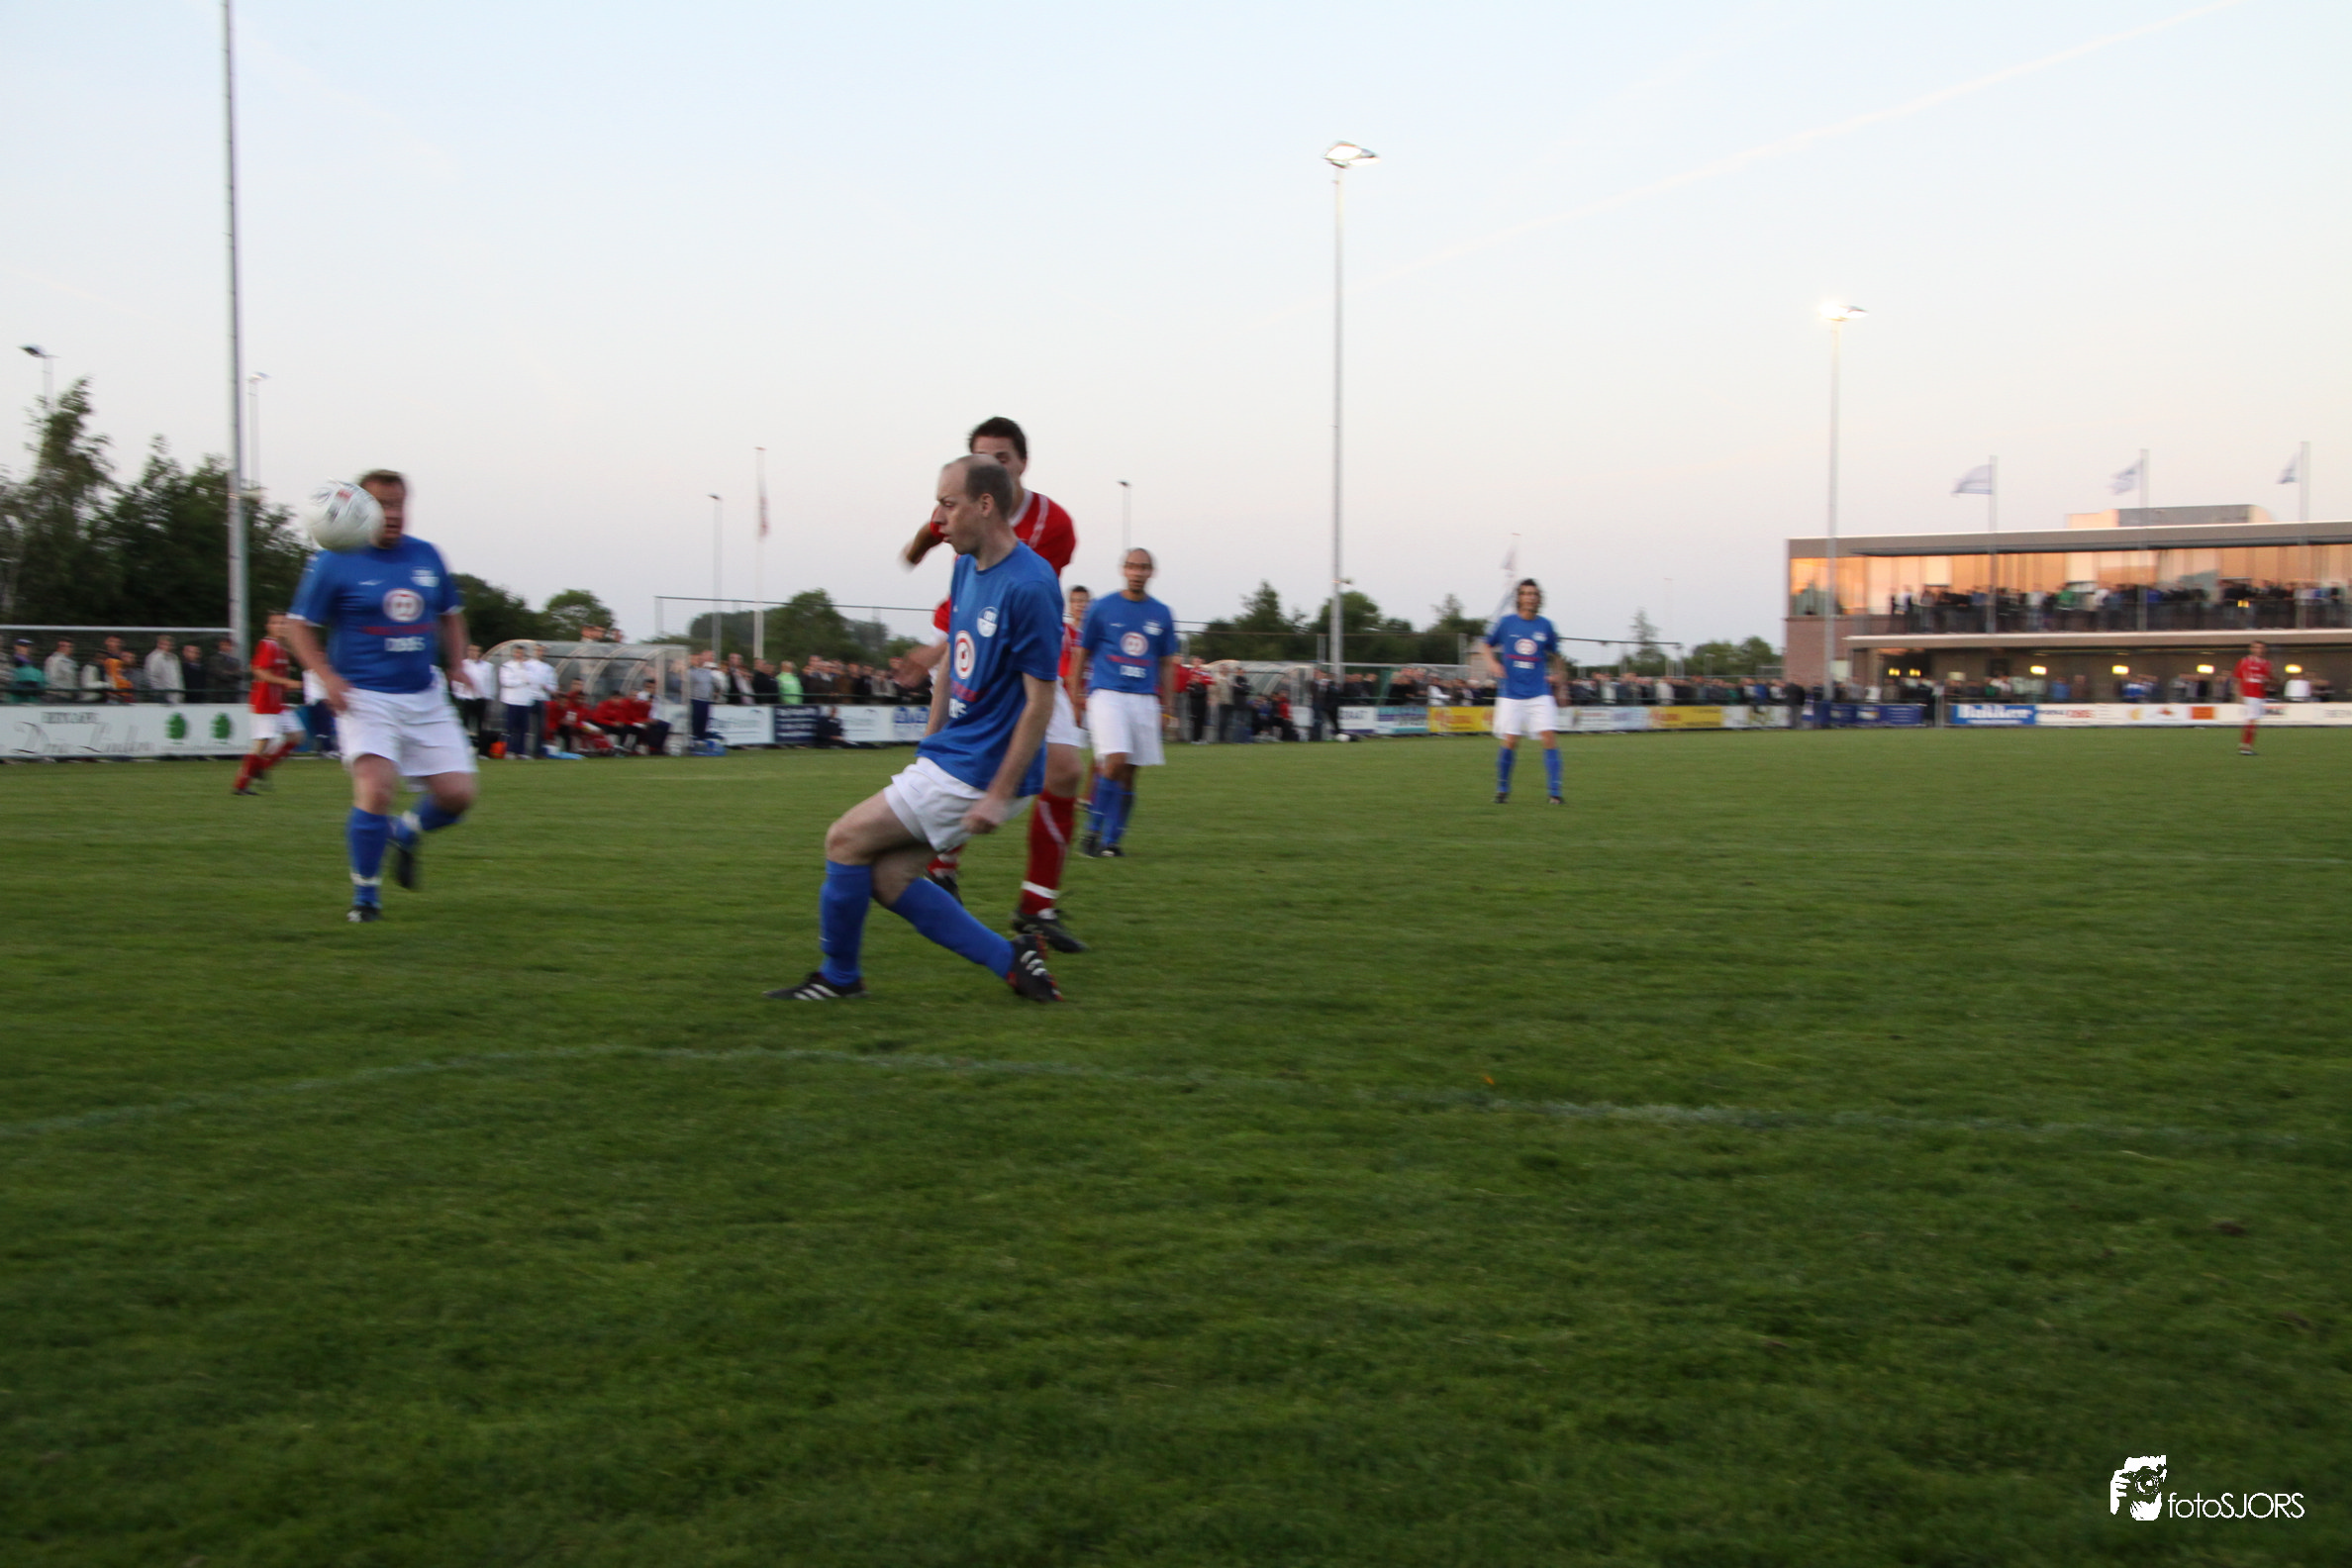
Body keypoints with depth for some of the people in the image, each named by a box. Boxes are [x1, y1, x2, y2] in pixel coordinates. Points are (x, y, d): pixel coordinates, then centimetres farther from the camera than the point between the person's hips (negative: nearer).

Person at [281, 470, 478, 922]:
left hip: (426, 698, 5)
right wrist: (327, 676, -14)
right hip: (365, 698, -5)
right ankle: (365, 894, -4)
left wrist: (457, 663, 9)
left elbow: (450, 614, 23)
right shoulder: (335, 561, -4)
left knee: (457, 794, -3)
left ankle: (407, 834, 31)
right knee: (375, 787, -23)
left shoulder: (427, 556, 9)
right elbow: (298, 625, -1)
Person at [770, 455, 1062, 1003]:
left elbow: (1040, 701, -21)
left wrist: (999, 796, -21)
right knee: (886, 876, 7)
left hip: (976, 773, -9)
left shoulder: (1029, 585, -21)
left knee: (846, 839, -5)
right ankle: (1009, 960, 11)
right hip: (949, 755, 9)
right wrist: (928, 745, 19)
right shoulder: (967, 567, 8)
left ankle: (839, 975, 15)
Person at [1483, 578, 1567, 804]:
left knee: (1550, 737, -11)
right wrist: (1494, 664, -5)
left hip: (1539, 694, 1)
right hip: (1511, 694, -1)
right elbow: (1486, 646, 12)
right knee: (1510, 742, -4)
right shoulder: (1505, 622, 0)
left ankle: (1555, 792, -7)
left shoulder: (1545, 625, 4)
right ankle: (1502, 788, 17)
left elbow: (1555, 656, 19)